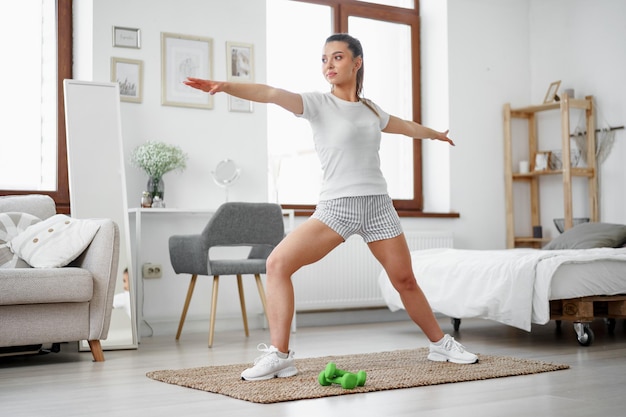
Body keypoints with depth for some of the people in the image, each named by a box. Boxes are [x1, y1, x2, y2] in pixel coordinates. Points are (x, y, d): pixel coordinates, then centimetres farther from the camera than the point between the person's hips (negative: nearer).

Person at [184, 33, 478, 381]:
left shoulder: (370, 109, 13)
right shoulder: (318, 104, -1)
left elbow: (406, 127, 34)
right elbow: (271, 94, -18)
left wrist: (435, 133, 52)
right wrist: (226, 86, -35)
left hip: (378, 205, 3)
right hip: (335, 206, -3)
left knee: (405, 280, 9)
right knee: (278, 263, -19)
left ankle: (441, 344, 31)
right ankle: (278, 356, -13)